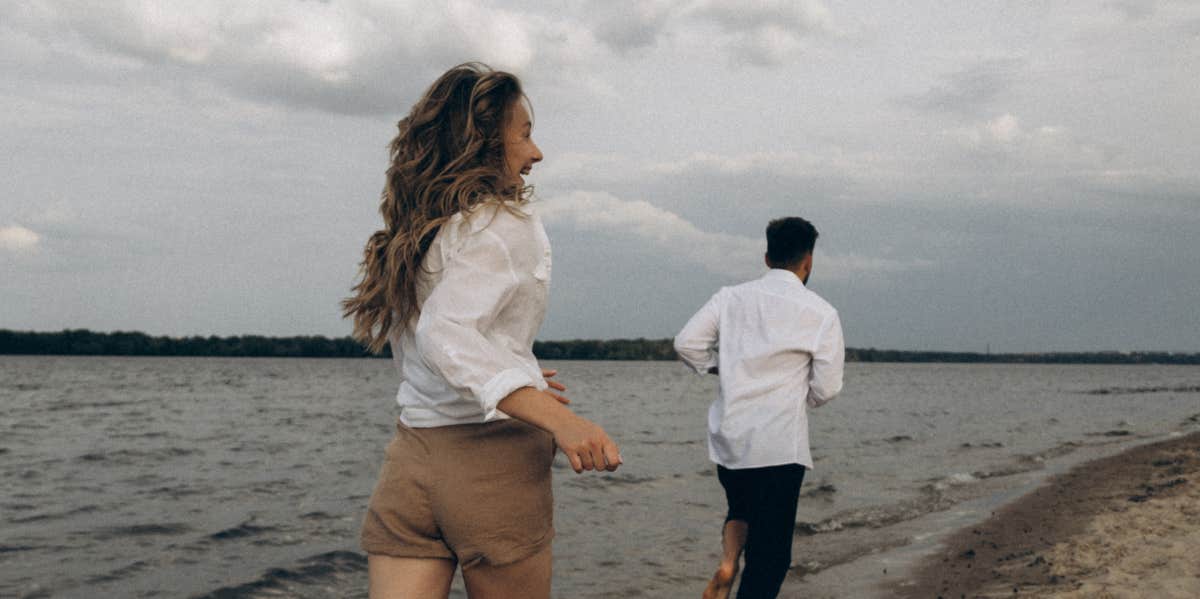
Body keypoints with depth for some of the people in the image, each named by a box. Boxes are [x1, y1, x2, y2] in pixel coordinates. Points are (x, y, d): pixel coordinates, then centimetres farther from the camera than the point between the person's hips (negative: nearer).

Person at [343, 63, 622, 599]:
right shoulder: (509, 225, -10)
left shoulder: (413, 232, 13)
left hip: (409, 458, 6)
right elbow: (445, 335, -25)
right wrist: (560, 420, -31)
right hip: (494, 460, -6)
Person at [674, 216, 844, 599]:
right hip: (780, 445, -4)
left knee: (741, 510, 29)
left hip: (727, 438, 4)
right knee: (769, 555, 4)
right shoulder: (821, 313, -4)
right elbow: (826, 388, -5)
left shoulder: (731, 297, 5)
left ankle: (727, 564, 3)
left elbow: (687, 343, 0)